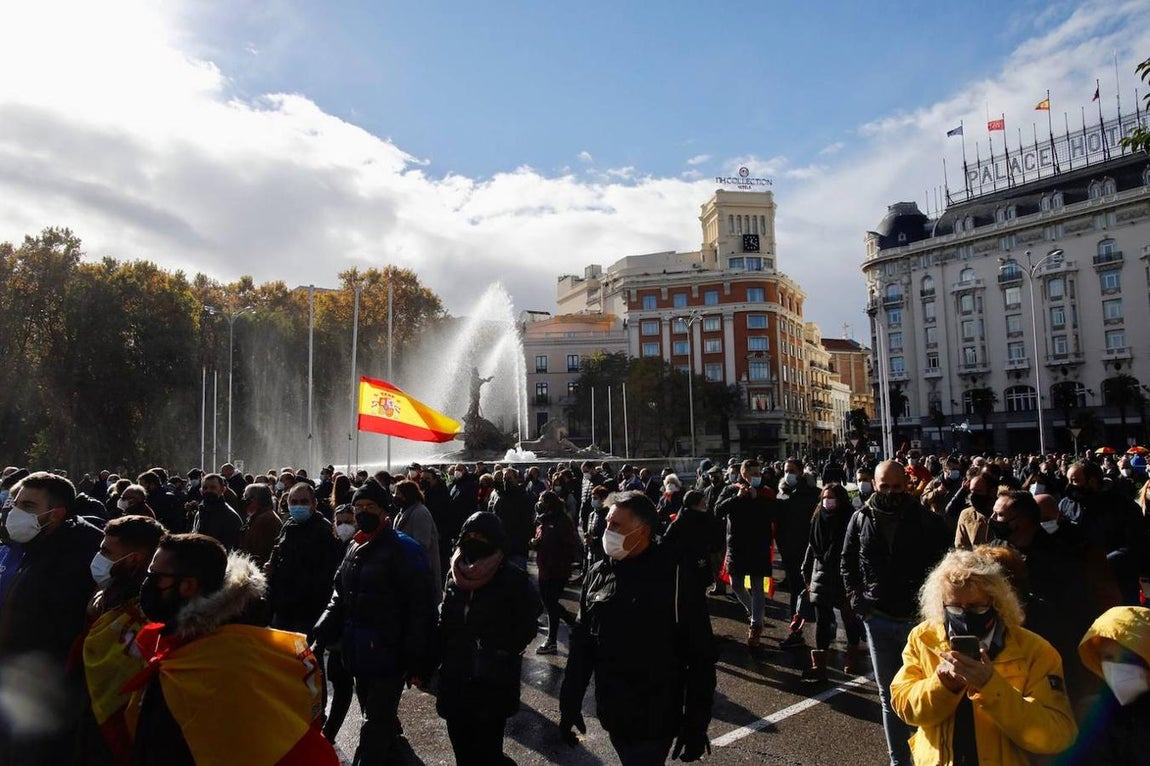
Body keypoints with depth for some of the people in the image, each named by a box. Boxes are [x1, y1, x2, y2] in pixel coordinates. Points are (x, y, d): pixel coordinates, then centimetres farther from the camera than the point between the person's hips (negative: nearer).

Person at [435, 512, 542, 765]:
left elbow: (527, 626, -8)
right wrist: (437, 661, 10)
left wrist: (501, 654, -11)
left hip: (493, 685, -5)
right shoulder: (456, 575, 6)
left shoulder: (513, 579, -11)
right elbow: (444, 625, 13)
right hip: (455, 682, 5)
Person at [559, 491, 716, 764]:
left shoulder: (676, 577, -17)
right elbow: (581, 644, 6)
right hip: (612, 716, 5)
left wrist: (696, 726, -11)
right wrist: (570, 705, 7)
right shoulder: (598, 574, -1)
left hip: (655, 722, -5)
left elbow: (700, 657, -13)